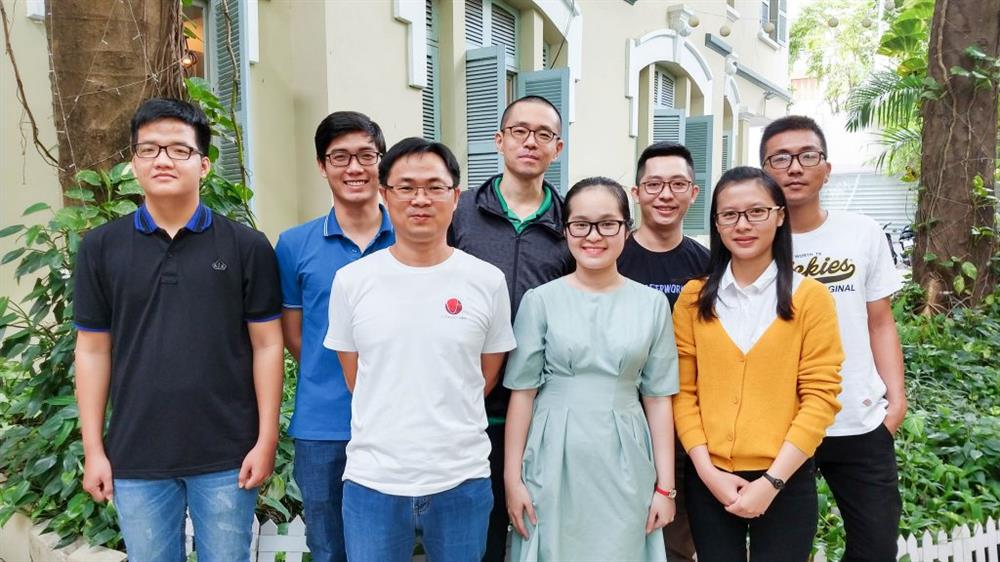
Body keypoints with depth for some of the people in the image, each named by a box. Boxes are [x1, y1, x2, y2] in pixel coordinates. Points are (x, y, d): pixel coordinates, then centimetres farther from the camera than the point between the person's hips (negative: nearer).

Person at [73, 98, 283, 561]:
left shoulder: (246, 246, -3)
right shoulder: (101, 248, 2)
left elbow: (266, 345, -2)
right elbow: (93, 350, 5)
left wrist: (267, 439, -5)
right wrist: (93, 449, 3)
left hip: (227, 455, -1)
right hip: (135, 457, 2)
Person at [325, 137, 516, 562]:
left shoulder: (487, 281, -2)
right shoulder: (351, 280, -1)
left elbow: (487, 376, 8)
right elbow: (355, 378, 8)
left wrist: (445, 427, 8)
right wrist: (391, 431, 9)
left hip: (462, 480, 0)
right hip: (372, 480, 0)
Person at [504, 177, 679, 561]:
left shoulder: (652, 304, 2)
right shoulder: (540, 301, -4)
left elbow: (658, 399, 4)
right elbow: (522, 394, -2)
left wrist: (665, 485, 3)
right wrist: (513, 478, -3)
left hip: (624, 465, 1)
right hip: (555, 460, -1)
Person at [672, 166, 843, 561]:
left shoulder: (810, 297, -3)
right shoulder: (694, 298, 3)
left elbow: (820, 396, -7)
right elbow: (682, 391, 1)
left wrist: (771, 480, -12)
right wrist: (707, 470, -9)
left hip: (785, 483, -1)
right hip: (708, 482, 2)